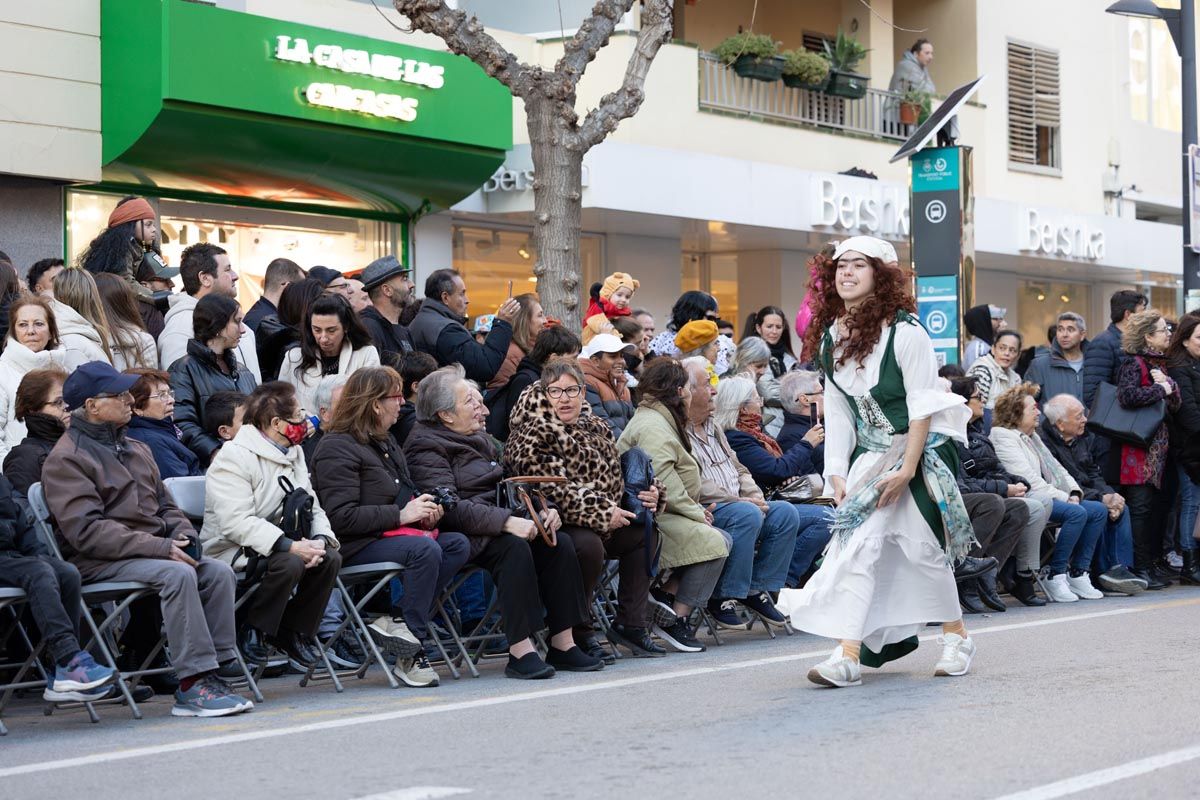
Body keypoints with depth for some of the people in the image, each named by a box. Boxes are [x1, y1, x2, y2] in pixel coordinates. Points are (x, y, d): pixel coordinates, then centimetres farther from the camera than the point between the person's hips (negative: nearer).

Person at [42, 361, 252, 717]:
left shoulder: (135, 450, 20)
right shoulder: (66, 459, -6)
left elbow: (165, 505, 25)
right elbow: (86, 530, -17)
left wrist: (182, 533, 0)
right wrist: (159, 547, -22)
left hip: (152, 550, 8)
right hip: (99, 562, -7)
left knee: (218, 571, -16)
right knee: (178, 574, -32)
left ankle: (218, 666, -18)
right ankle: (193, 681, -32)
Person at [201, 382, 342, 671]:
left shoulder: (294, 454, 12)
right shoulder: (234, 457, -16)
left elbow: (313, 507, 7)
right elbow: (237, 522, -27)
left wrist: (320, 540, -17)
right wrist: (291, 546, -33)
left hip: (278, 545, 8)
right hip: (232, 551, -8)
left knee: (331, 557, -17)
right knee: (290, 563, -33)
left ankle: (295, 631, 0)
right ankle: (254, 632, -11)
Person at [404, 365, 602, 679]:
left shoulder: (480, 439, 22)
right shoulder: (426, 448, -7)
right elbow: (450, 508, -20)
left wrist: (540, 511, 2)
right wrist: (506, 522, -28)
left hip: (498, 526, 8)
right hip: (462, 536, -8)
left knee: (560, 543, -14)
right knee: (515, 547, -34)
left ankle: (563, 644, -15)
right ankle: (520, 651, -33)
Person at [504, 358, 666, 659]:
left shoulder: (596, 427, 17)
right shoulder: (532, 435, -10)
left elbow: (615, 476, 26)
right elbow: (554, 490, -21)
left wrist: (648, 493, 5)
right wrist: (602, 513, -24)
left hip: (602, 525, 9)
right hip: (555, 526, -9)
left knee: (646, 532, 5)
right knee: (589, 545, -35)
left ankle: (630, 624, 4)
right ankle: (578, 634, -17)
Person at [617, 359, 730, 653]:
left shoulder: (659, 420, 24)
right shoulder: (652, 425, -12)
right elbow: (663, 481, -21)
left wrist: (695, 508, 11)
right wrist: (696, 513, -11)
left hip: (663, 512, 11)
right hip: (649, 516, -11)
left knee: (723, 539, 0)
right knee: (713, 543, -19)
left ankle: (666, 594, -3)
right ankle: (676, 618, -13)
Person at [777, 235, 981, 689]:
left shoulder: (904, 331, -14)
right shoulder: (830, 337, 5)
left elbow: (923, 408, -14)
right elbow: (837, 411, 8)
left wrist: (906, 469, -18)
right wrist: (837, 473, -1)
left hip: (923, 449, -5)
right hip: (870, 454, 5)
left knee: (923, 544, -4)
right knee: (856, 542, -9)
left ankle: (957, 639, 18)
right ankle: (848, 654, -11)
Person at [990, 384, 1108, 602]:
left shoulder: (1031, 436, 25)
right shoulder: (1003, 436, -6)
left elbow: (1056, 468, 21)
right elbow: (1028, 480, -15)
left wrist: (1074, 492, 2)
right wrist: (1063, 498, -15)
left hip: (1045, 497, 10)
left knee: (1098, 510, -3)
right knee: (1077, 513, -28)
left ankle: (1078, 574, -6)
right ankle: (1055, 577, -20)